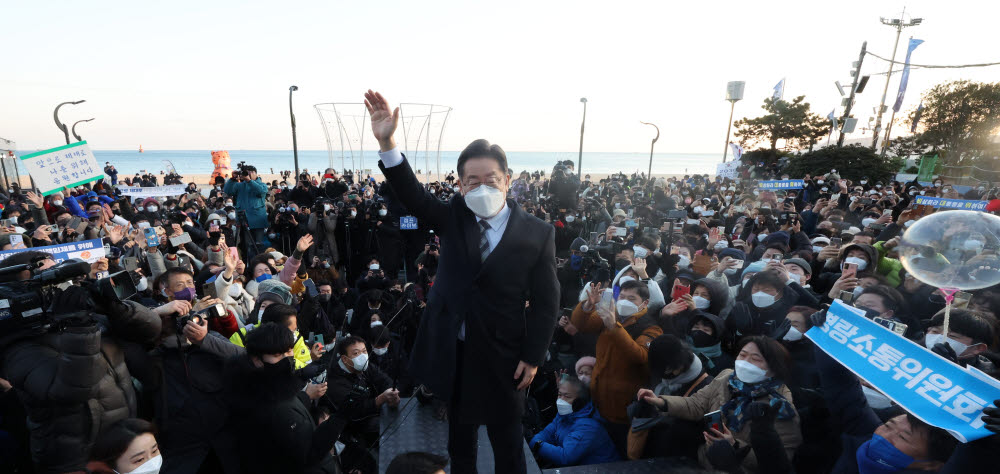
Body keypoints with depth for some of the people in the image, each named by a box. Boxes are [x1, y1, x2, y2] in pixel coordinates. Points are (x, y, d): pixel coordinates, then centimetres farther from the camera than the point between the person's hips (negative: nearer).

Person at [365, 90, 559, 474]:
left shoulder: (537, 234, -13)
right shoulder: (454, 217, -4)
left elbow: (546, 302, -9)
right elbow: (412, 195, -18)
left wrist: (533, 357, -9)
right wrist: (386, 142, -32)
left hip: (501, 355, -3)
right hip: (452, 349, 3)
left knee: (507, 443, 18)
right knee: (459, 437, 25)